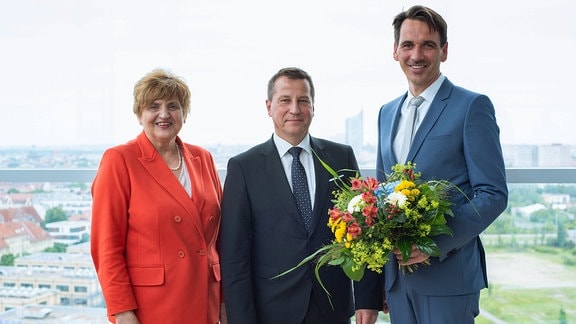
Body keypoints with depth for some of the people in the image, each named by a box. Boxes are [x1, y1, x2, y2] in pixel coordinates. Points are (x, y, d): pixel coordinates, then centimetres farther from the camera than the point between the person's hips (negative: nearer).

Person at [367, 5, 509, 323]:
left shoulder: (472, 106, -6)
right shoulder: (387, 113, 13)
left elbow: (493, 194, -10)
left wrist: (437, 243, -20)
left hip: (448, 274, -5)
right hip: (396, 274, 6)